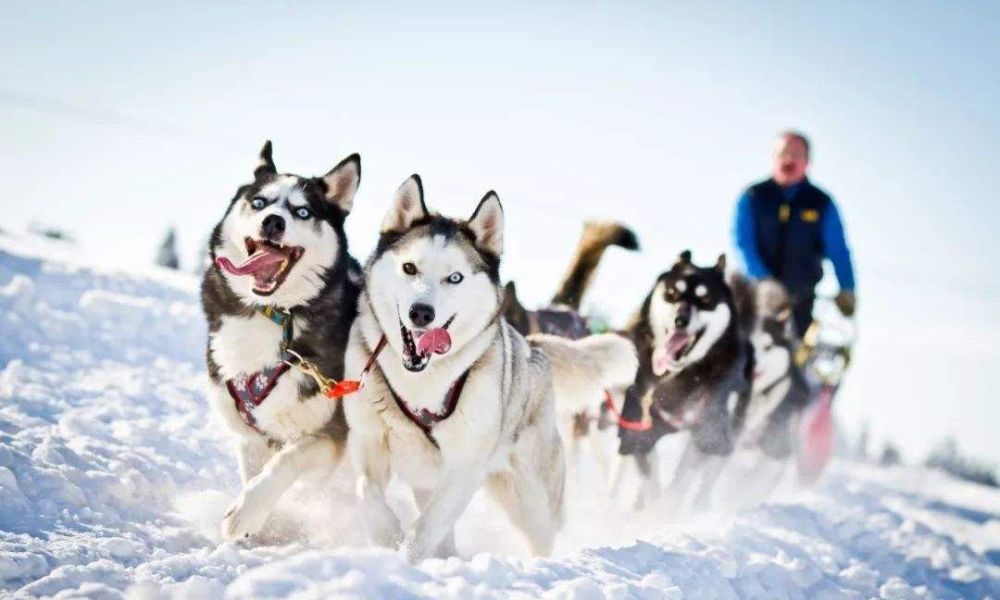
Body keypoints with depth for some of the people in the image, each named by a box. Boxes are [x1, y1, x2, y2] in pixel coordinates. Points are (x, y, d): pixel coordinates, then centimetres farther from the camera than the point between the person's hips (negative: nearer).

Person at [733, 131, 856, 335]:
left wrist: (847, 289, -9)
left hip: (801, 295, 1)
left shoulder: (821, 203, 7)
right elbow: (744, 243, -4)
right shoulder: (753, 197, 5)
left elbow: (838, 251, 3)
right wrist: (763, 279, -19)